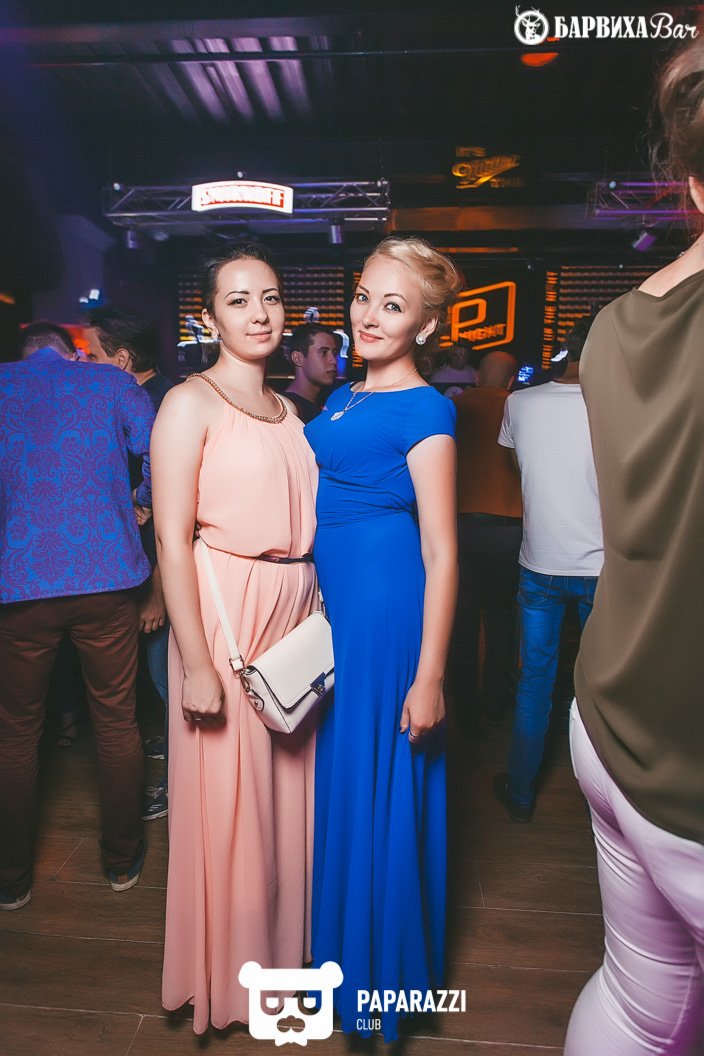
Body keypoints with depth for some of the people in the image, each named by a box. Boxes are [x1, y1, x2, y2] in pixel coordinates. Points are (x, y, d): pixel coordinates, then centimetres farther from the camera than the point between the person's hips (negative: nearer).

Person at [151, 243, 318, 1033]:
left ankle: (282, 941, 42)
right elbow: (172, 541, -13)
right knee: (227, 799, 9)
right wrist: (197, 666, -16)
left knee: (287, 788, 17)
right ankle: (228, 972, 34)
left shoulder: (289, 410, 13)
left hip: (297, 614, 6)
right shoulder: (190, 404, -7)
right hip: (224, 612, -6)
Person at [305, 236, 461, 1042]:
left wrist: (428, 677, -17)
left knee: (378, 790, 8)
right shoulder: (340, 400, 12)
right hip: (329, 608, 8)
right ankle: (337, 943, 45)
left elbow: (442, 553, -15)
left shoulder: (423, 410, -11)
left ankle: (383, 974, 34)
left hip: (385, 612, -8)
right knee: (334, 778, 20)